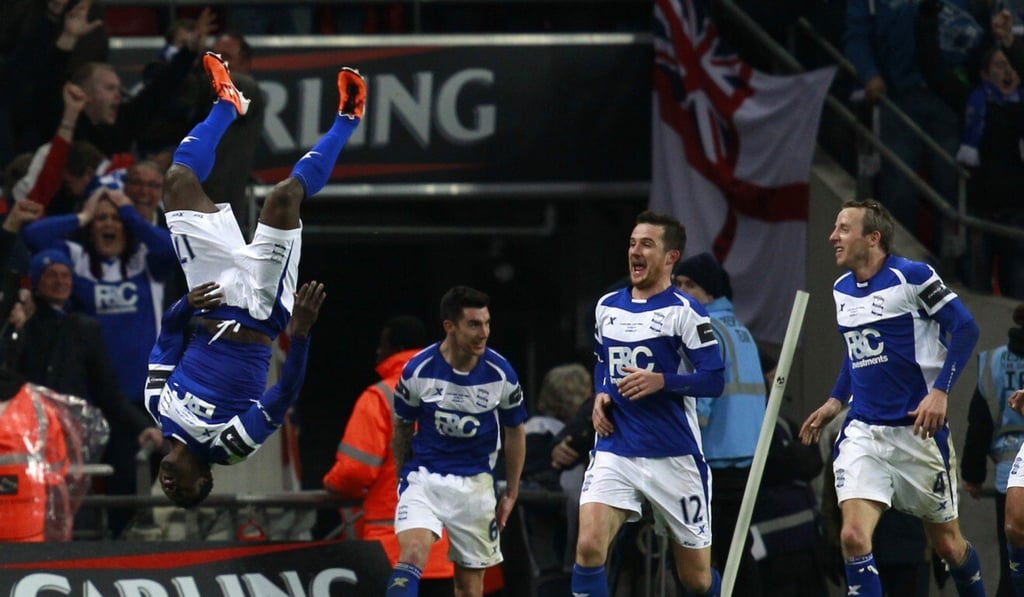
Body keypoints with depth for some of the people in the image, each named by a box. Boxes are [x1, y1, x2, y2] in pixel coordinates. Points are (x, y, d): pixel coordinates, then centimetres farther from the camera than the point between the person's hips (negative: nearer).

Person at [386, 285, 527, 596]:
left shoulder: (501, 373, -7)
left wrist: (511, 494, 10)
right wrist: (403, 477, 15)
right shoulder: (418, 370, -10)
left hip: (475, 483, 1)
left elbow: (515, 433, 8)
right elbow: (402, 428, 8)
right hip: (424, 475, -1)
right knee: (412, 553, -24)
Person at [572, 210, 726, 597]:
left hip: (673, 457, -4)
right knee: (589, 547, -19)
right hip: (614, 452, 4)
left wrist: (661, 381, -25)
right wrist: (600, 396, 7)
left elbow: (713, 380, -11)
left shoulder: (684, 312, -7)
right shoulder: (607, 307, 10)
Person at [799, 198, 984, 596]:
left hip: (916, 429, -5)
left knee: (947, 543, 8)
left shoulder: (912, 277, -11)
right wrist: (836, 400, 17)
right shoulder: (842, 289, 9)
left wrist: (940, 391, -20)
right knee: (854, 537, -15)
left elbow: (965, 328, -12)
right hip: (863, 431, 5)